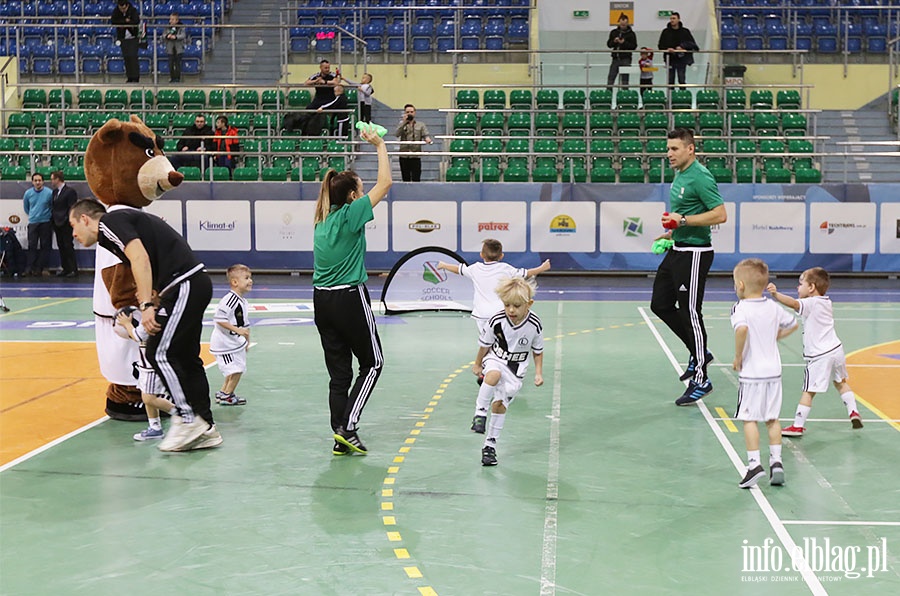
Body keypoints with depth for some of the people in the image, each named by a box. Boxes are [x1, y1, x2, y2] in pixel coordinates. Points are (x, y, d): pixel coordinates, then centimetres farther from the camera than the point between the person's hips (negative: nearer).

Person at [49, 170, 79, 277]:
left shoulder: (70, 191, -10)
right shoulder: (55, 191, 13)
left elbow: (72, 208, -12)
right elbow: (54, 207, 16)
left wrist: (67, 220, -15)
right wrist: (54, 221, 9)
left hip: (66, 224, -7)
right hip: (57, 224, 8)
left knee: (68, 246, -5)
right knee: (61, 246, 9)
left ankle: (73, 270, 0)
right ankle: (65, 268, 15)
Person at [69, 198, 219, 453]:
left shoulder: (109, 222, -3)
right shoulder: (127, 220, 25)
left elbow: (140, 257, -19)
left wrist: (146, 305, -23)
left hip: (184, 285, -10)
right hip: (196, 282, 10)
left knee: (160, 353, -7)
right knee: (186, 357, 12)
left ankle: (188, 420, -2)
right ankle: (205, 429, 15)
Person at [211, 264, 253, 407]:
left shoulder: (243, 301, 11)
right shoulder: (229, 299, -21)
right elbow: (219, 319, -27)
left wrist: (247, 341, 23)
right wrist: (237, 329, -27)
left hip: (236, 342, 10)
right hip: (224, 342, -10)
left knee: (238, 369, 16)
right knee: (236, 369, -9)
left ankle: (222, 393, 29)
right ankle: (227, 396, 5)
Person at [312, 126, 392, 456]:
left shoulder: (323, 217, 9)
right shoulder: (350, 214, -11)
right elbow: (384, 183, -8)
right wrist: (380, 146, 3)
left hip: (322, 299, 7)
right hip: (349, 298, -7)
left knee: (339, 371, 10)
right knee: (373, 362, 8)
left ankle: (340, 437, 10)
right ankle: (347, 427, -1)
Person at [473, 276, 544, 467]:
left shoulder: (534, 325, -18)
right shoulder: (496, 321, -20)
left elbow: (538, 350, 2)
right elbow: (484, 345, -1)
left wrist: (538, 373, -2)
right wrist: (477, 365, 11)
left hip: (516, 368, 1)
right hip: (495, 359, -1)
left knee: (499, 404, -4)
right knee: (494, 375, -36)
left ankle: (490, 443, 12)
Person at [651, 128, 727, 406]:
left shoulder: (700, 177, -17)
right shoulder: (679, 176, 13)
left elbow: (720, 214, -22)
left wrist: (683, 220, -23)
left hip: (694, 253, -10)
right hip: (678, 251, 10)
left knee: (690, 313, -5)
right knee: (660, 304, 14)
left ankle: (700, 380, 5)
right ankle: (699, 352, 27)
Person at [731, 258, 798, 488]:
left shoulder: (741, 308, -12)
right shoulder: (773, 307, 7)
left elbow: (742, 329, -32)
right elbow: (792, 324, 21)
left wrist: (738, 357, -20)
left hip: (752, 373, -6)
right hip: (773, 371, 6)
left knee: (749, 419, 1)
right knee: (772, 418, 14)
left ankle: (754, 463, -4)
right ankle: (776, 460, 13)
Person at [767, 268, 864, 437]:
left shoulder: (810, 303, -13)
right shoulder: (826, 302, 12)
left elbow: (793, 303, -32)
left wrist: (776, 294, -44)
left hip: (819, 356, -8)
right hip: (836, 349, 8)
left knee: (808, 391, -5)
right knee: (841, 382, 29)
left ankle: (798, 426, -3)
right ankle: (853, 412, 30)